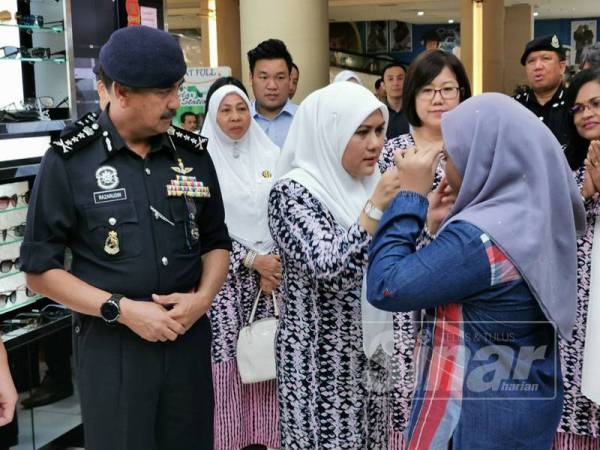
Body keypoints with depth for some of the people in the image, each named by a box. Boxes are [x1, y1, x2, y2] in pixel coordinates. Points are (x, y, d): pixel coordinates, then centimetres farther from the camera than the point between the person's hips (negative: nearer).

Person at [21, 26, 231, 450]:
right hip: (111, 345, -3)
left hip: (190, 338, 4)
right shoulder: (69, 161, -8)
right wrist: (122, 309, -15)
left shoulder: (193, 153, 4)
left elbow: (216, 240, 13)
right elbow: (40, 268, -5)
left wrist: (203, 297, -7)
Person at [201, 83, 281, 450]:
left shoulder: (271, 155, 6)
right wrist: (252, 260, -11)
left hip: (272, 270, 3)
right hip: (225, 274, -2)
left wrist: (274, 263, -4)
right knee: (227, 357, -1)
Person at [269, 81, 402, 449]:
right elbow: (329, 268, -28)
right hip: (322, 360, -7)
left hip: (370, 352, 7)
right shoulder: (293, 191, -15)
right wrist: (376, 207, -31)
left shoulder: (367, 184, 6)